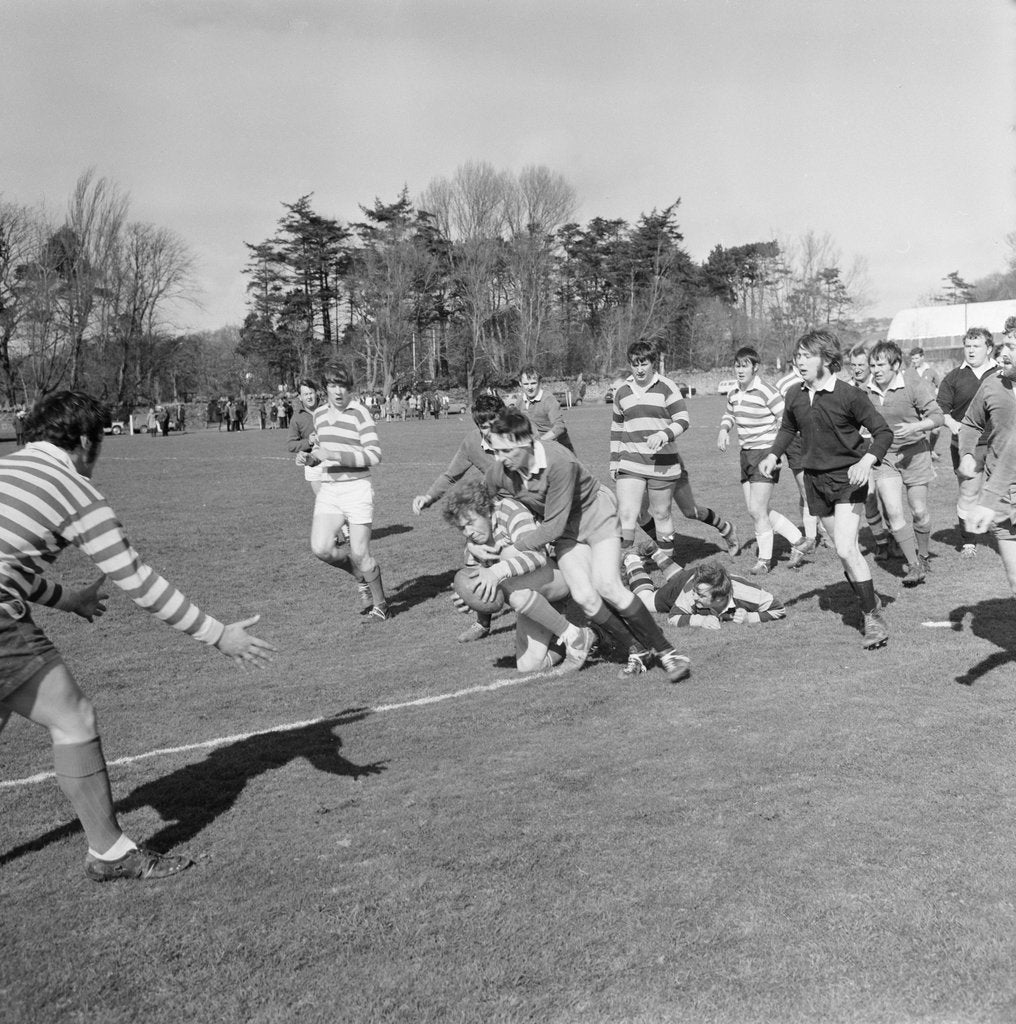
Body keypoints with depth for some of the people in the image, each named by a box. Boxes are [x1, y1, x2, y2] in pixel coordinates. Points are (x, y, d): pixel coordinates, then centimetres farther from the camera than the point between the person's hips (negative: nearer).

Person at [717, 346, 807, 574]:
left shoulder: (766, 392, -15)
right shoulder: (734, 394, 8)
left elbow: (787, 418, -14)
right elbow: (729, 415, 26)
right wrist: (723, 430, 5)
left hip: (766, 452, -8)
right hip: (746, 453, 8)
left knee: (757, 510, -7)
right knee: (756, 511, 9)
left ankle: (765, 559, 10)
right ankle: (797, 540, 24)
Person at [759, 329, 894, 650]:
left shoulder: (849, 395, -14)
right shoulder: (795, 395, 2)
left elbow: (883, 432, -10)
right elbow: (788, 428, 21)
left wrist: (867, 461, -26)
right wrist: (773, 455, 5)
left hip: (848, 478, -5)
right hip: (815, 479, 5)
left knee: (846, 550, -16)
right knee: (847, 551, 13)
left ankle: (873, 618, -4)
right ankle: (871, 601, 31)